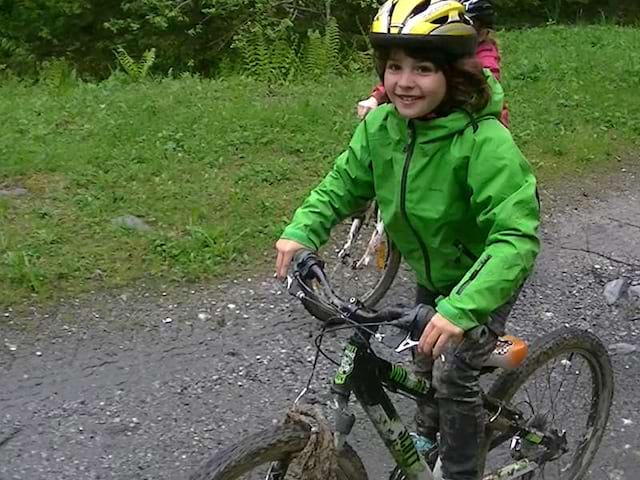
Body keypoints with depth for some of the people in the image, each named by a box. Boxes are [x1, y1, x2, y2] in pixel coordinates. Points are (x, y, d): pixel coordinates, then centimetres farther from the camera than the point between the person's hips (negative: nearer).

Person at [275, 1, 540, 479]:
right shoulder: (380, 126, -18)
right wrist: (301, 232, -25)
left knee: (454, 372, -14)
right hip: (432, 273, 6)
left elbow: (515, 238, -42)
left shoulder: (485, 141, -37)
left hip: (485, 279, -6)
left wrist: (462, 308, -54)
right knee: (426, 361, 22)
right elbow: (342, 183, -7)